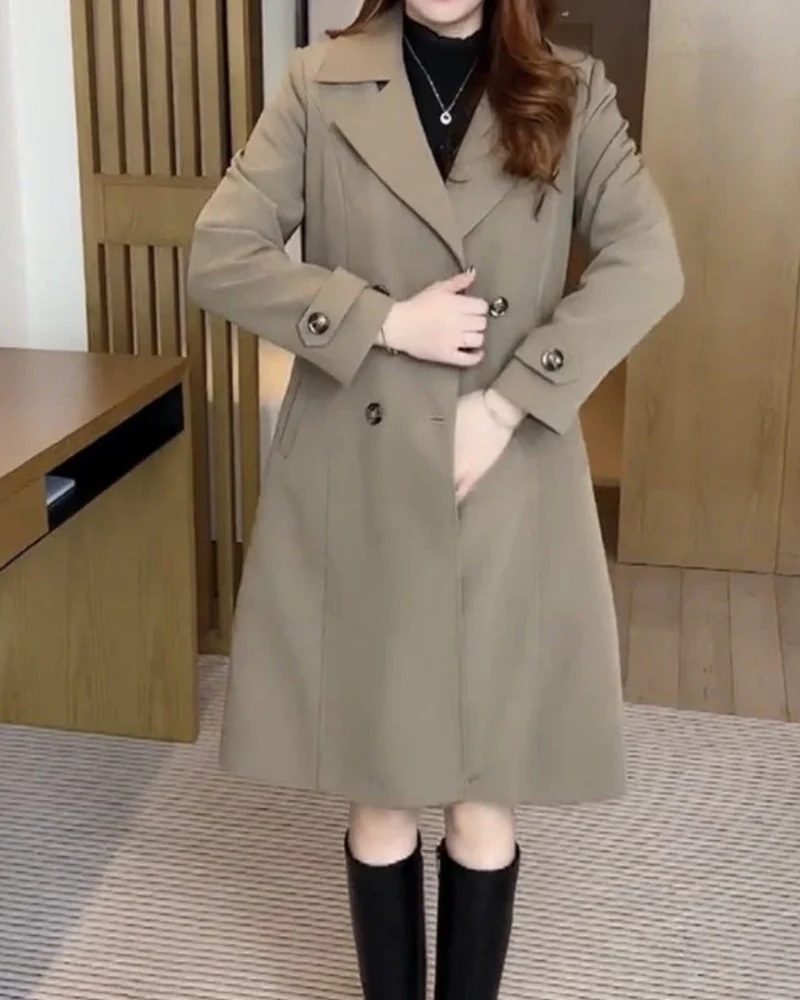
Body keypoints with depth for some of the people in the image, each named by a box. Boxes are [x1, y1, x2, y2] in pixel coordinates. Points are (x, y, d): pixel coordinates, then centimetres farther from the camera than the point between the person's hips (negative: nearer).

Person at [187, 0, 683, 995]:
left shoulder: (571, 93, 4)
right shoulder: (321, 85, 3)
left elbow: (648, 263, -7)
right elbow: (217, 257, -3)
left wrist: (506, 403, -15)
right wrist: (384, 319, -14)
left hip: (511, 493, 1)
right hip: (358, 487, 0)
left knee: (486, 796, 9)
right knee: (380, 794, 11)